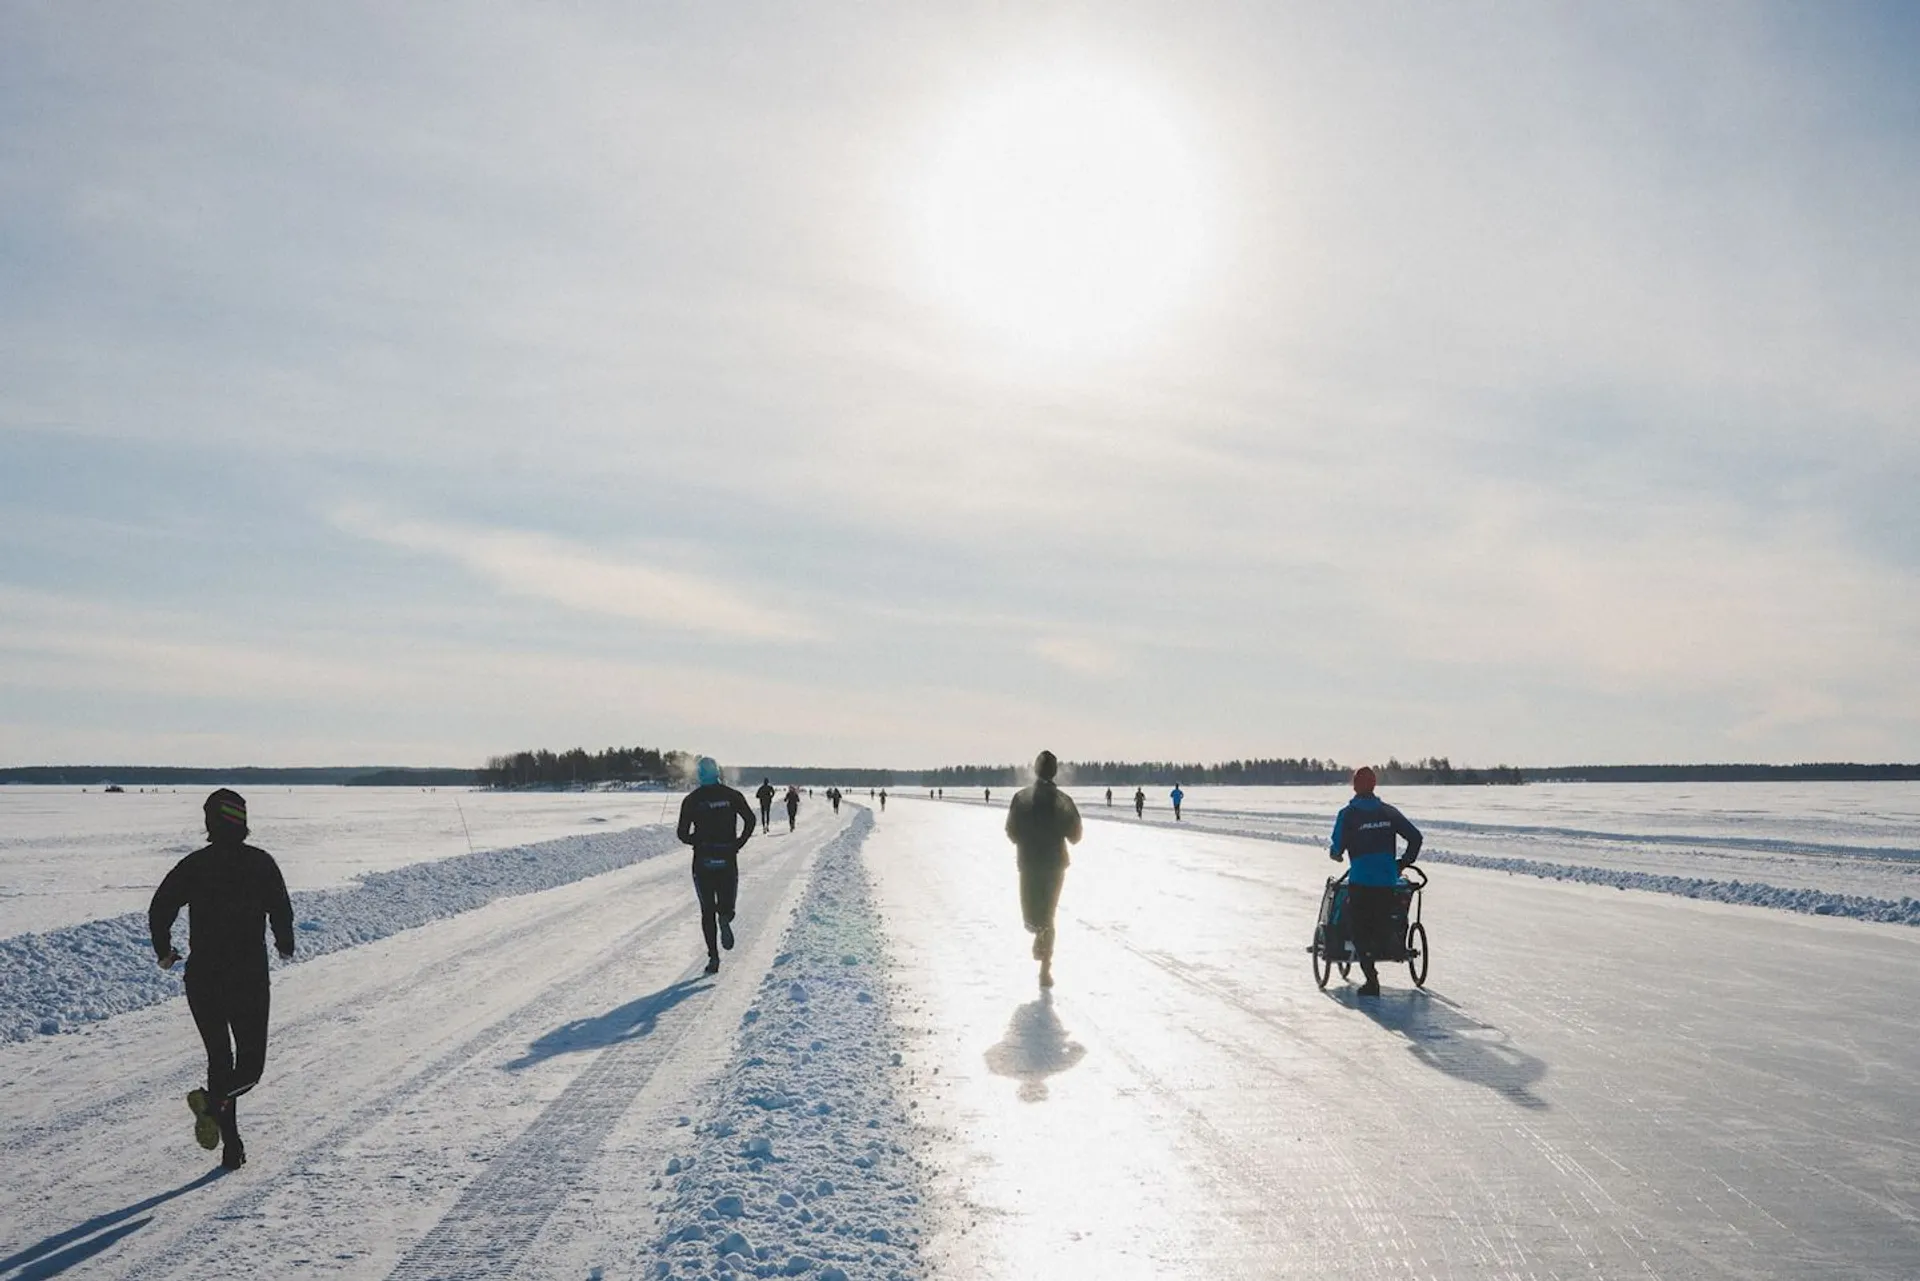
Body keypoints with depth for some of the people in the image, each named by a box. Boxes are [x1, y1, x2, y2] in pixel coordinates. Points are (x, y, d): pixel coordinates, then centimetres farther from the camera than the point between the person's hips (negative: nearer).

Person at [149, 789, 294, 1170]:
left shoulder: (194, 864, 1)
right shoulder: (261, 863, -4)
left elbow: (159, 908, -4)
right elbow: (282, 911, -9)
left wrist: (164, 952, 14)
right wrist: (285, 944, 12)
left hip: (202, 978, 3)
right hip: (249, 978, -3)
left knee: (219, 1059, 15)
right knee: (251, 1063, 7)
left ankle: (231, 1147, 14)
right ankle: (214, 1100, -24)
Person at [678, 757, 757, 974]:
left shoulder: (691, 800, 0)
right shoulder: (732, 795, 2)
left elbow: (683, 834, -3)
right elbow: (750, 820, -8)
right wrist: (738, 844, 2)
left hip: (702, 860, 0)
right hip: (727, 859, 0)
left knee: (707, 910, 10)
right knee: (726, 905, 14)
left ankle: (713, 956, -2)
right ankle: (725, 917, -22)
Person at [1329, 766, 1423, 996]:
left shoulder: (1348, 814, -5)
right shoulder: (1389, 812, 8)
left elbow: (1338, 846, -10)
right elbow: (1415, 836, 6)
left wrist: (1334, 854, 14)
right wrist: (1405, 862, 19)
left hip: (1361, 881, -3)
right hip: (1388, 881, 4)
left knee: (1358, 928, 4)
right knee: (1382, 923, 23)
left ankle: (1372, 980, -4)